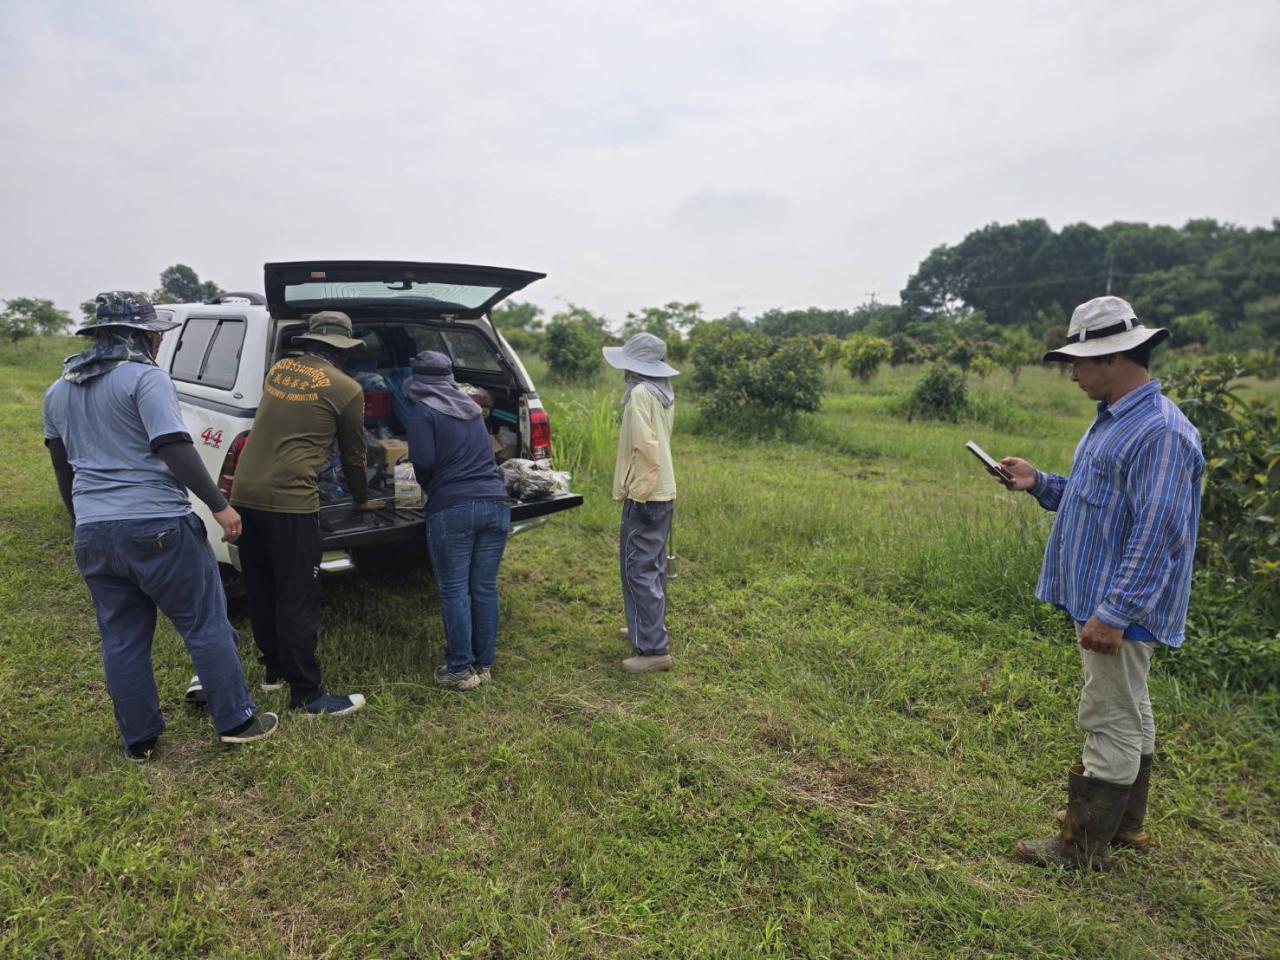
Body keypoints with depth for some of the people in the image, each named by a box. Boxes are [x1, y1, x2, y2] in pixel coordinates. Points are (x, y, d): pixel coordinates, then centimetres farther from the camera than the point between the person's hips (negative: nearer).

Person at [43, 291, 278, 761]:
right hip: (157, 526, -7)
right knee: (206, 626, 6)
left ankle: (139, 741, 24)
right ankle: (236, 722, 13)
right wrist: (219, 505, -17)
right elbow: (175, 449, -19)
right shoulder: (145, 378, -10)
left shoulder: (58, 390, 14)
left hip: (92, 531, 7)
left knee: (121, 640, 15)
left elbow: (63, 466, 22)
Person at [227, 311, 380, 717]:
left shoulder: (278, 369, 13)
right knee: (299, 600, 1)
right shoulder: (347, 389, -2)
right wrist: (360, 500, 26)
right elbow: (353, 455, 9)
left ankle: (274, 668, 34)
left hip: (245, 492, 7)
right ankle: (307, 694, 8)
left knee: (261, 590, 18)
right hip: (289, 500, -7)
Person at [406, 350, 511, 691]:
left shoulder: (423, 411, -2)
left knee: (454, 590, 4)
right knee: (485, 587, 10)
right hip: (495, 502, 6)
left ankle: (460, 670, 9)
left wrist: (430, 489, 11)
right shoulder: (472, 408, 17)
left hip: (452, 507, -5)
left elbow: (423, 462, -10)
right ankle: (484, 664, 20)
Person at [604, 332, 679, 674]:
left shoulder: (640, 393, -17)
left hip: (644, 495, -10)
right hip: (664, 492, 10)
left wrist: (636, 489, -15)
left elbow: (646, 448, -23)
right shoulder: (664, 393, 11)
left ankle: (653, 649, -2)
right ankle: (648, 627, 34)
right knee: (653, 565, 19)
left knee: (639, 569, -5)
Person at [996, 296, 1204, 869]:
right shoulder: (1114, 420, 11)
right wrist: (1039, 484, 7)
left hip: (1121, 610, -10)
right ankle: (1123, 822, 36)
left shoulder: (1160, 432, -21)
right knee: (1128, 713, 20)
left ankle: (1083, 846, 12)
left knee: (1111, 720, 0)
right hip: (1100, 599, 10)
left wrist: (1113, 613, -26)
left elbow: (1157, 532, -25)